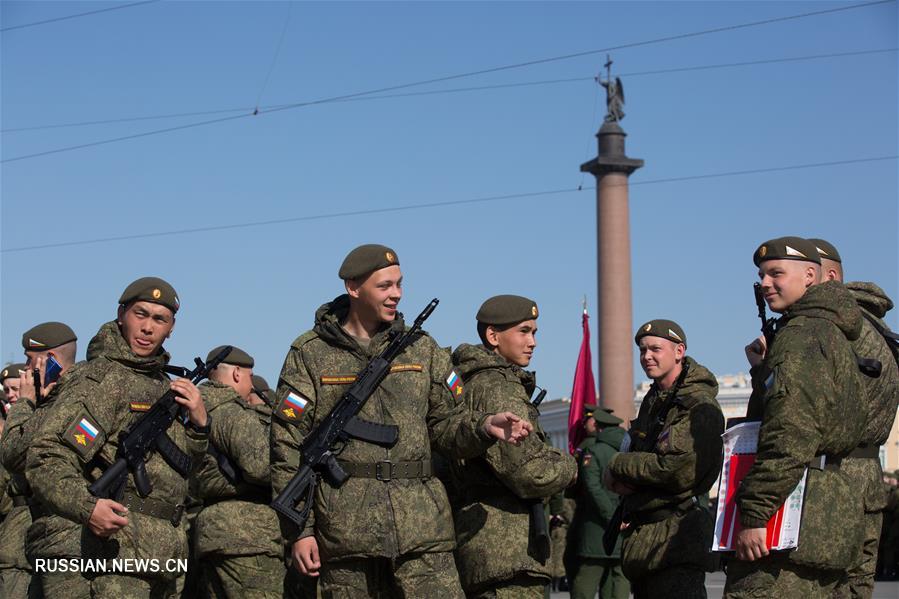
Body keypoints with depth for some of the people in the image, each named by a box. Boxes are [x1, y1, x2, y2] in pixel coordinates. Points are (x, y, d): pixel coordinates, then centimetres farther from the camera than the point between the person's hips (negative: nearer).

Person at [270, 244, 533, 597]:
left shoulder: (421, 348, 14)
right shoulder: (310, 354, 4)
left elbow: (445, 423, 16)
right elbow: (288, 447, 2)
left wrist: (483, 427, -7)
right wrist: (298, 529, -4)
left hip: (421, 528, 2)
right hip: (344, 529, -2)